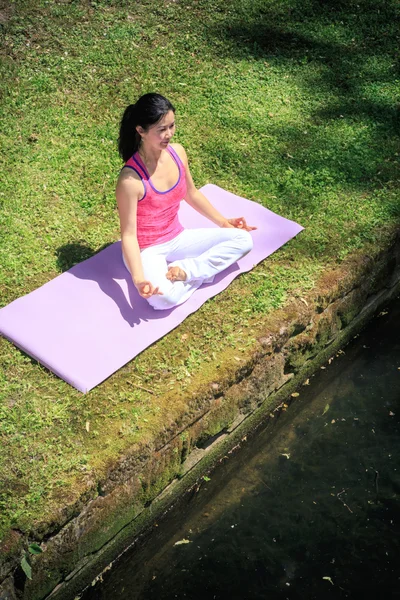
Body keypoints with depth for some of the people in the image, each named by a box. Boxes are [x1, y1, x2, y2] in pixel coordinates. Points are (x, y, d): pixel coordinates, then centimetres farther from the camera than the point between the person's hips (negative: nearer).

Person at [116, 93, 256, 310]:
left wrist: (223, 222, 14)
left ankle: (184, 271, -12)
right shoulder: (131, 179, -27)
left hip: (177, 239, 7)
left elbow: (191, 194, 12)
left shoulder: (177, 152, -7)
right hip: (147, 250, -7)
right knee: (164, 297, -37)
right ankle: (201, 270, -9)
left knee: (242, 239, -4)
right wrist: (139, 279, -34)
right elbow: (128, 234, -22)